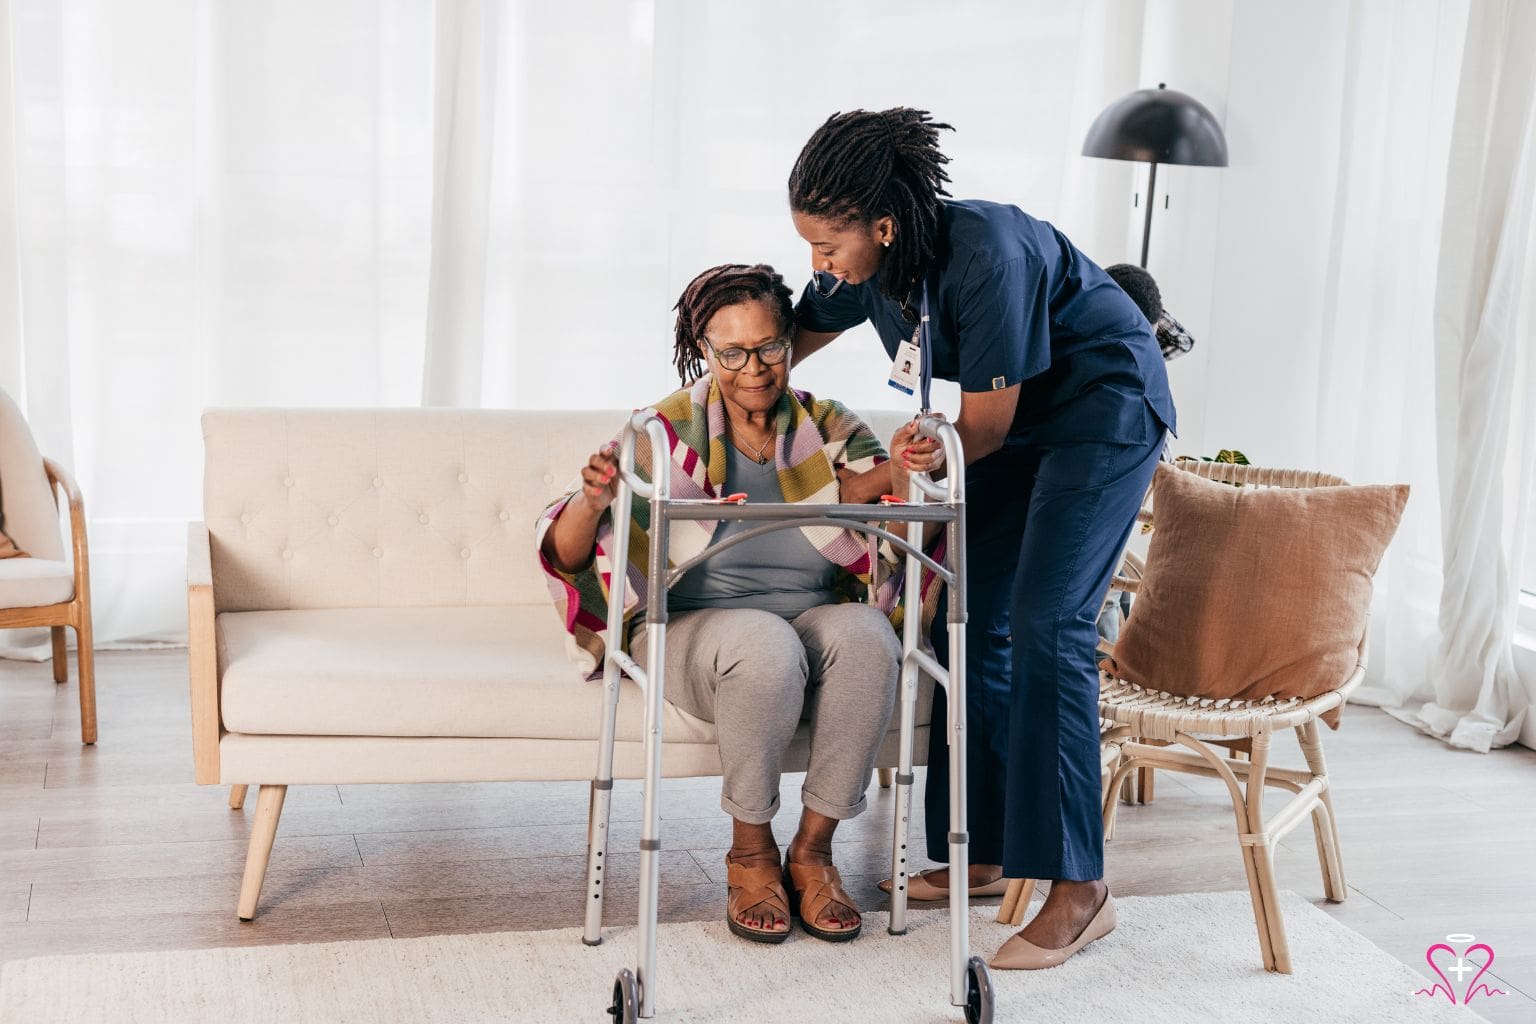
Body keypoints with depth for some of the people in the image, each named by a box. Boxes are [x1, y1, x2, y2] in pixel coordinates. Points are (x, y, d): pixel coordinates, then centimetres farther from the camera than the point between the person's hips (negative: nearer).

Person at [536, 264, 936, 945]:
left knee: (865, 635, -32)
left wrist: (906, 469, -40)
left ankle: (813, 849, -14)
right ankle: (750, 851, -12)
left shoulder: (826, 429, 6)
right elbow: (567, 555, -9)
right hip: (701, 627, -2)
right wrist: (592, 502, -32)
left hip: (819, 618, 2)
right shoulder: (670, 433, -2)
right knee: (765, 647, -36)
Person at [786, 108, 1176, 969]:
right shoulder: (868, 265, -9)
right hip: (1016, 423, 8)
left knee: (1046, 625, -18)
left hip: (1105, 412, -8)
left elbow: (985, 422, -25)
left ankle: (1081, 888, -15)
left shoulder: (986, 254, -32)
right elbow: (800, 335, 10)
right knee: (969, 622, 2)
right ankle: (980, 851, 12)